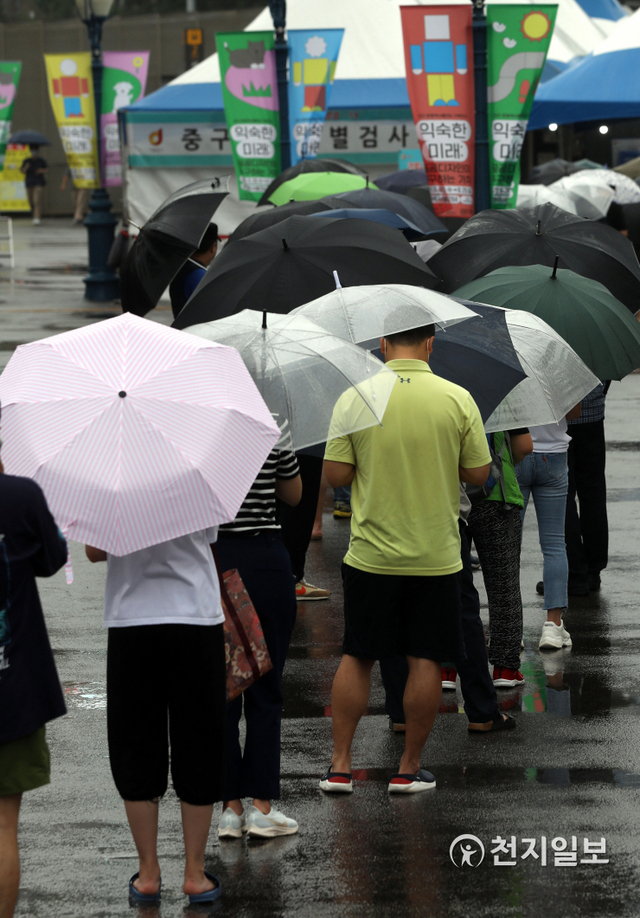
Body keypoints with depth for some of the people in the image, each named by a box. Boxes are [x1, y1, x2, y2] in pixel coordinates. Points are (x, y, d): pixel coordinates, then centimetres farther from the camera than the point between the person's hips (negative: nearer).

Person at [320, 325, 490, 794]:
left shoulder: (354, 399, -7)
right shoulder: (457, 399, -7)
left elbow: (336, 475, -5)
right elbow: (478, 474, -2)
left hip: (370, 556, 1)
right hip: (436, 557, -1)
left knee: (356, 657, 12)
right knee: (426, 660, 8)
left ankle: (340, 765, 12)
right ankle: (409, 769, 12)